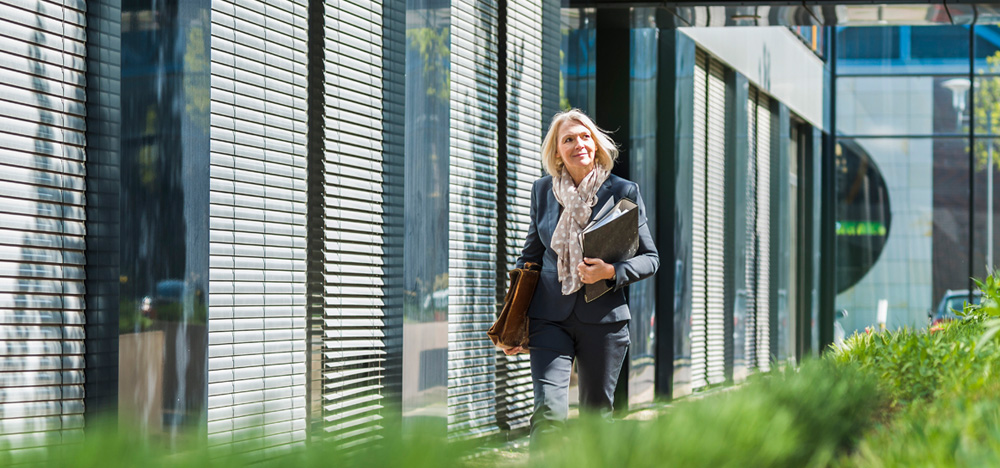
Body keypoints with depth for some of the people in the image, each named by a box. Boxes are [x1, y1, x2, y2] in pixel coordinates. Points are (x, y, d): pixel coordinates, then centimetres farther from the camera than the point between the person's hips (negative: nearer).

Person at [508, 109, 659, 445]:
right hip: (550, 317, 1)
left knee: (597, 417, 8)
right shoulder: (542, 190, 7)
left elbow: (649, 258, 4)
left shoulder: (623, 192, 0)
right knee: (549, 410, -16)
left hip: (603, 318, -1)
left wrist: (611, 272, -16)